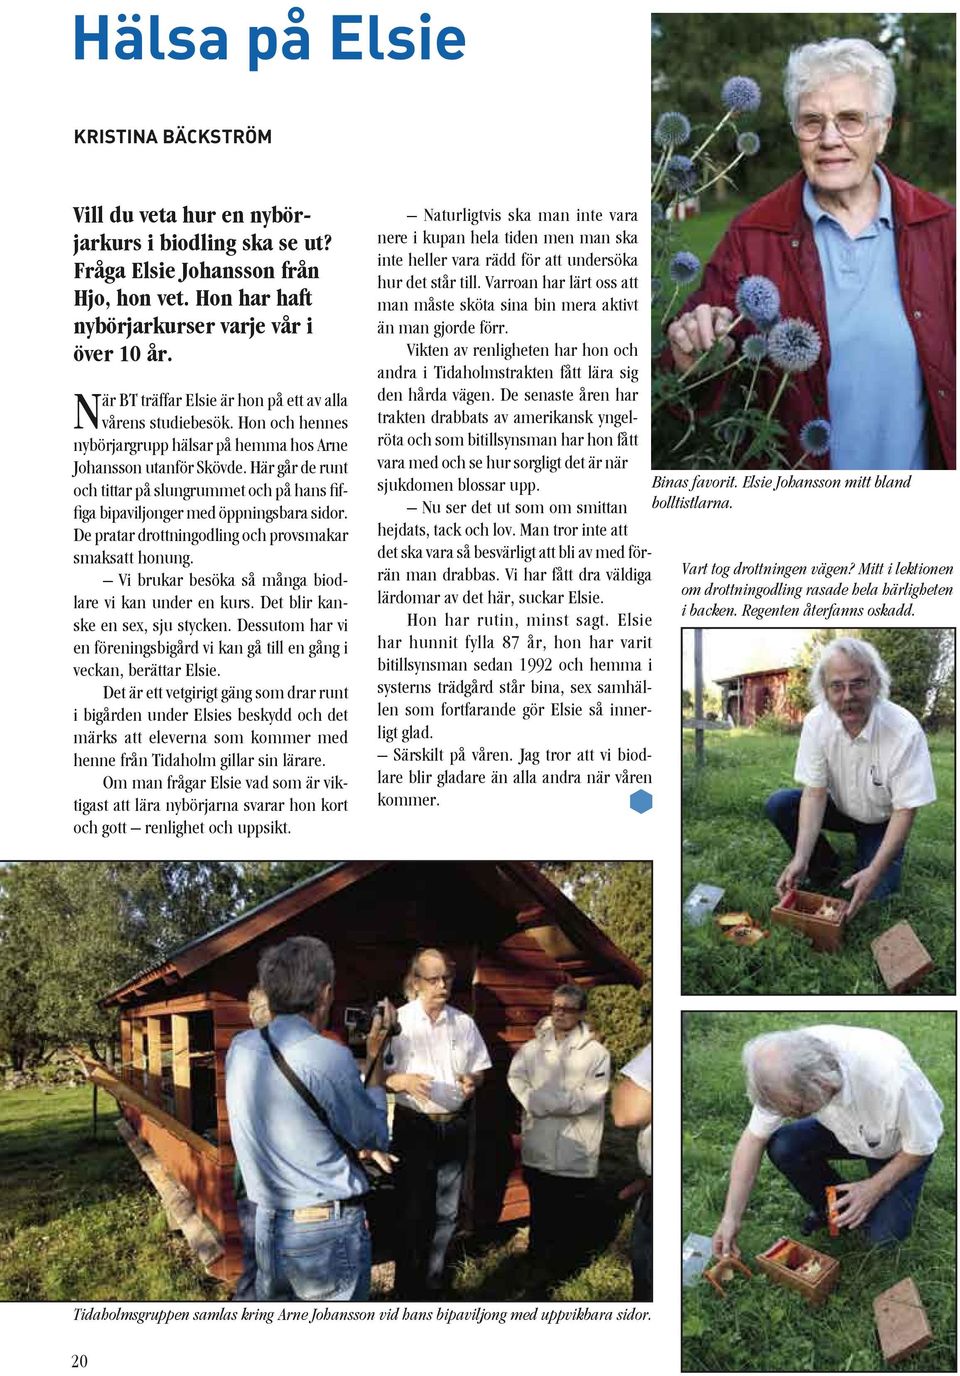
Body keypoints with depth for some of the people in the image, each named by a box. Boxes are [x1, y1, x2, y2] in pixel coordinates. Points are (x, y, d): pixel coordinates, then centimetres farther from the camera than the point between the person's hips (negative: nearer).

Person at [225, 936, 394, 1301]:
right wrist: (375, 1056, 3)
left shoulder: (240, 1049, 0)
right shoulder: (328, 1057, -19)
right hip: (329, 1231, -6)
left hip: (267, 1227, 6)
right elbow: (375, 1139, -5)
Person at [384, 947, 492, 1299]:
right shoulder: (398, 1022, -8)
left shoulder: (463, 1023, 6)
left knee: (446, 1212, 11)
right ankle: (407, 1290, 14)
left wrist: (472, 1082, -10)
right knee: (413, 1212, -1)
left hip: (455, 1125, 4)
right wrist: (404, 1081, -26)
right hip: (414, 1125, -4)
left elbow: (479, 1070, 13)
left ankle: (432, 1286, 25)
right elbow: (378, 1076, -7)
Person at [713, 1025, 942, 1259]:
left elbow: (921, 1146, -23)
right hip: (848, 1129, 4)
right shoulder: (785, 1072, -30)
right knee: (781, 1147, -22)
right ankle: (830, 1208, 6)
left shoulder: (891, 1077, -43)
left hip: (897, 1146, -3)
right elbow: (754, 1138, -18)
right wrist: (731, 1218, -19)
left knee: (884, 1235, -21)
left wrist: (875, 1188, -23)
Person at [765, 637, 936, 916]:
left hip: (881, 820, -3)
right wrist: (800, 858, -30)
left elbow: (905, 809, -26)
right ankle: (824, 866, 2)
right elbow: (815, 791, -18)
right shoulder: (816, 722, -20)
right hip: (839, 808, 3)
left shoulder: (905, 731, -31)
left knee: (875, 891, -22)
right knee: (778, 805, -21)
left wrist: (875, 871, -35)